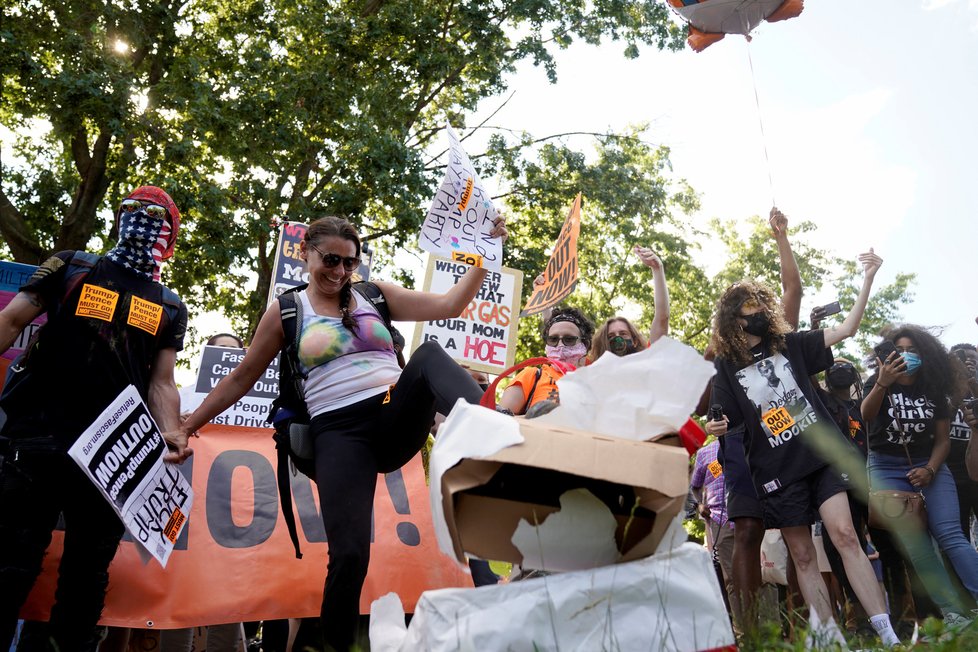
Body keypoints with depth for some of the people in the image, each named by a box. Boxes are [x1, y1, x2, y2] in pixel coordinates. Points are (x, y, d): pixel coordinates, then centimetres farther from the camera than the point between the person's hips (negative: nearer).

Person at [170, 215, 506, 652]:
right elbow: (241, 378, 17)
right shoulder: (287, 312, 11)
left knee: (430, 355, -30)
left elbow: (449, 306, 10)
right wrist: (188, 426, 17)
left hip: (397, 416, 2)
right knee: (349, 554, -17)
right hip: (340, 433, -1)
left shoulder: (376, 295, 15)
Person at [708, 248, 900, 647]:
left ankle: (887, 635, -7)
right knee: (802, 556, 5)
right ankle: (829, 637, 13)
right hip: (778, 471, -1)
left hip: (823, 454, 1)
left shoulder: (790, 345, 10)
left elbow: (846, 329, 7)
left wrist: (867, 280, -1)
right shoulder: (726, 366, 4)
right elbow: (726, 421, 4)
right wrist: (717, 427, -21)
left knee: (844, 535, -9)